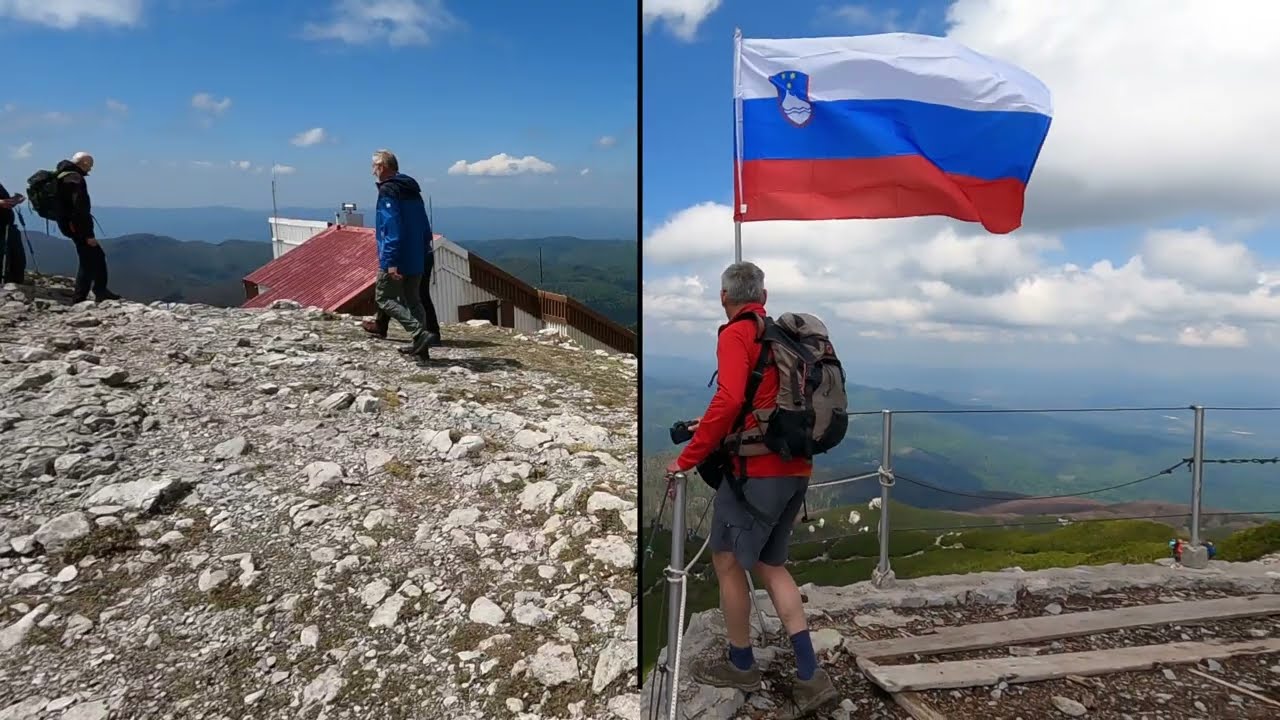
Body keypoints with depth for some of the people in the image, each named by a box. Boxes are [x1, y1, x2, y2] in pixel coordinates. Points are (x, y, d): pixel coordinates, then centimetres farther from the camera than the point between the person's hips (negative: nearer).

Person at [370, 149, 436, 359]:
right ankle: (420, 346, 16)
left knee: (384, 298, 0)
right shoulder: (412, 190, 14)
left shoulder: (388, 191, -12)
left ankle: (420, 334, -14)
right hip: (417, 259, 8)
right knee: (413, 300, 15)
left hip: (396, 260, -8)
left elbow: (392, 228, -21)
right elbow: (425, 228, 16)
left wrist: (391, 262, -23)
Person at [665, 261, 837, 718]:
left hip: (756, 470, -8)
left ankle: (741, 666, 25)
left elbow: (729, 400, -23)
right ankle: (810, 676, 13)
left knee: (727, 562, 10)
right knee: (771, 565, 18)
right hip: (795, 469, 8)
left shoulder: (735, 334, -9)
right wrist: (714, 428, 31)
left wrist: (687, 458, -16)